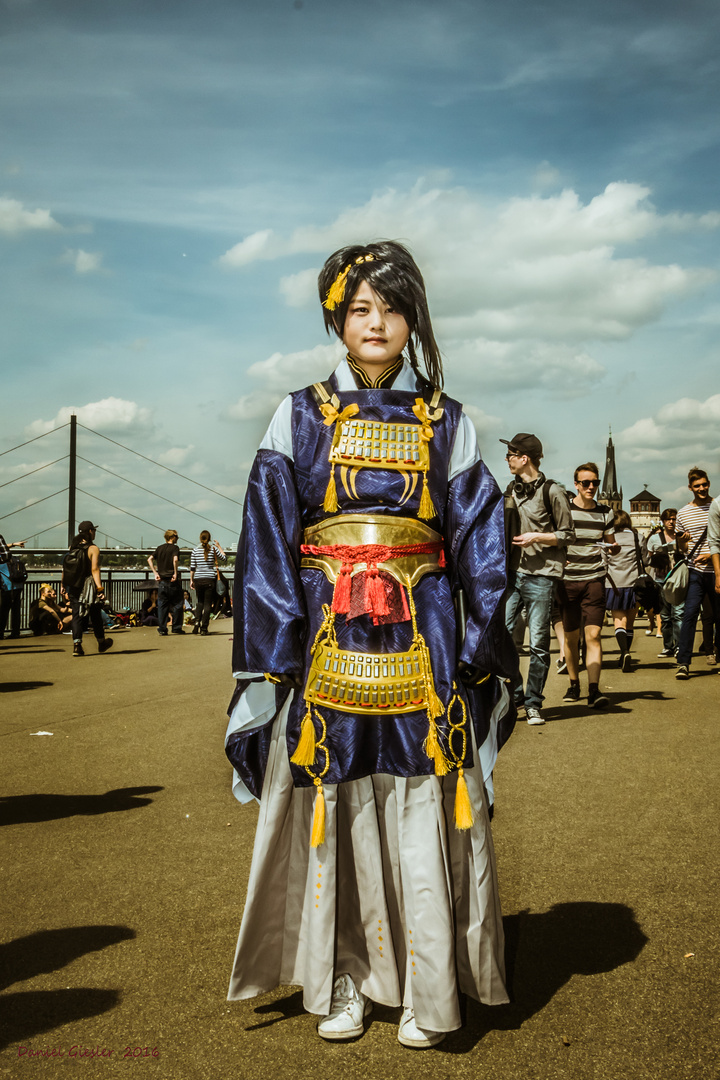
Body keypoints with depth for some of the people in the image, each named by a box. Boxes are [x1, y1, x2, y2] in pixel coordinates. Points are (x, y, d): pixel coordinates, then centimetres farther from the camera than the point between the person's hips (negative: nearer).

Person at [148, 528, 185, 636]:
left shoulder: (160, 548, 11)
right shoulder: (175, 547, -4)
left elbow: (150, 559, 1)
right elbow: (175, 559, -22)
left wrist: (155, 573, 1)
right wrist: (175, 573, -16)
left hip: (162, 581, 4)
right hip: (172, 580, -4)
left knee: (162, 606, 6)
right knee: (177, 604, 6)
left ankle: (162, 629, 4)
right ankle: (177, 627, 7)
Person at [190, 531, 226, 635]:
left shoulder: (195, 550, 1)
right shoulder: (214, 549, -3)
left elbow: (192, 567, 3)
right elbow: (224, 558, 12)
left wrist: (191, 580, 11)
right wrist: (219, 546, 19)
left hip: (198, 579, 2)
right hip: (210, 579, -2)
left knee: (200, 602, 19)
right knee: (207, 604, 3)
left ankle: (197, 622, 1)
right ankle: (204, 628, 1)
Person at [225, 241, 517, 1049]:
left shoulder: (448, 424, 9)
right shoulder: (300, 418, 6)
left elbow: (481, 543, 6)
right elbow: (266, 541, 1)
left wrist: (482, 652, -1)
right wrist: (270, 653, -7)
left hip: (422, 645, 0)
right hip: (326, 641, 0)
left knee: (424, 817, 2)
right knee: (329, 813, 6)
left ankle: (428, 994, 17)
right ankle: (340, 985, 22)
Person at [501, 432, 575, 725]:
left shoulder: (551, 491, -4)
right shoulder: (512, 490, 16)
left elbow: (567, 535, -2)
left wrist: (537, 537, -14)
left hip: (540, 577, -5)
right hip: (513, 573, 6)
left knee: (538, 644, -1)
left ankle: (533, 704, 11)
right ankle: (514, 696, 12)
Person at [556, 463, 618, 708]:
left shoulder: (605, 513, 8)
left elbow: (612, 546, 17)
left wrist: (614, 547, -6)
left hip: (594, 580, 1)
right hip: (567, 580, -1)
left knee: (594, 634, -10)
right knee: (570, 636, 7)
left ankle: (594, 690, -14)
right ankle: (574, 684, 24)